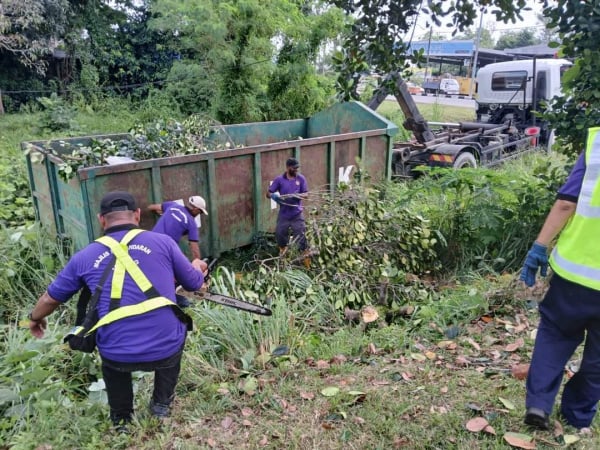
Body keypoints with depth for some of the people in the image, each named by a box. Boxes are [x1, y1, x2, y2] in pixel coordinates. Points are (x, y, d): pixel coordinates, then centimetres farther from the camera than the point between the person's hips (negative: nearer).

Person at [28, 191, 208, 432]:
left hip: (118, 357, 1)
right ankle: (162, 403, 38)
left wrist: (35, 318, 45)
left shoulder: (85, 256, 7)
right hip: (166, 351, -1)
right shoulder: (162, 241, 1)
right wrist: (198, 266, 37)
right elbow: (194, 283, 13)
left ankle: (121, 417, 42)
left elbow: (51, 297, 23)